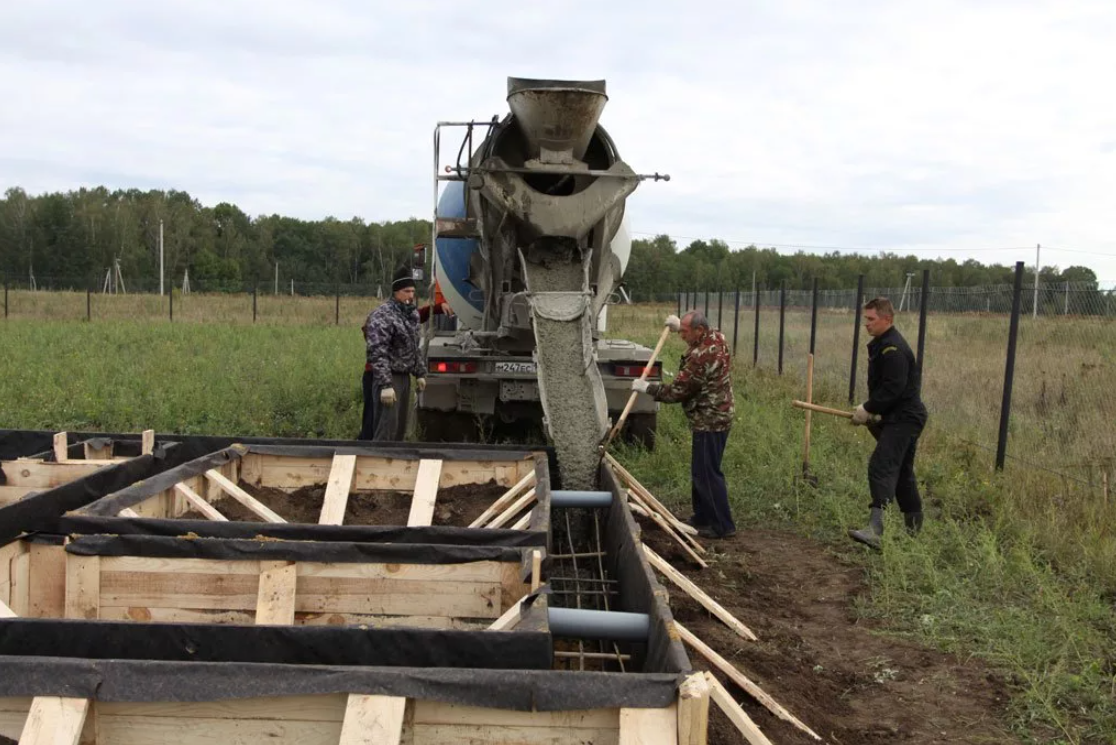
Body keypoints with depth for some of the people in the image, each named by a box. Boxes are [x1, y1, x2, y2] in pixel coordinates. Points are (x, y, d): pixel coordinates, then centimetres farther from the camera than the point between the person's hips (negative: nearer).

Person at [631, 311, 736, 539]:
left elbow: (677, 392, -20)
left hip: (709, 421, -11)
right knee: (700, 471, 19)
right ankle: (702, 517, 29)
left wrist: (646, 387, -7)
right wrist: (680, 326, 20)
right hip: (715, 417, 11)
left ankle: (723, 526, 2)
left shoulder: (701, 356, -26)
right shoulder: (716, 337, 3)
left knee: (707, 473, -4)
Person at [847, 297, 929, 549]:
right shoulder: (881, 344, 16)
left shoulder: (893, 349, -18)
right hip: (898, 418, 11)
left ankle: (876, 530, -29)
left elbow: (892, 389, -24)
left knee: (882, 467, -21)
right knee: (901, 472, 20)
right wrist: (870, 411, 9)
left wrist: (868, 409, -16)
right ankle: (914, 527, 33)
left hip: (903, 419, -11)